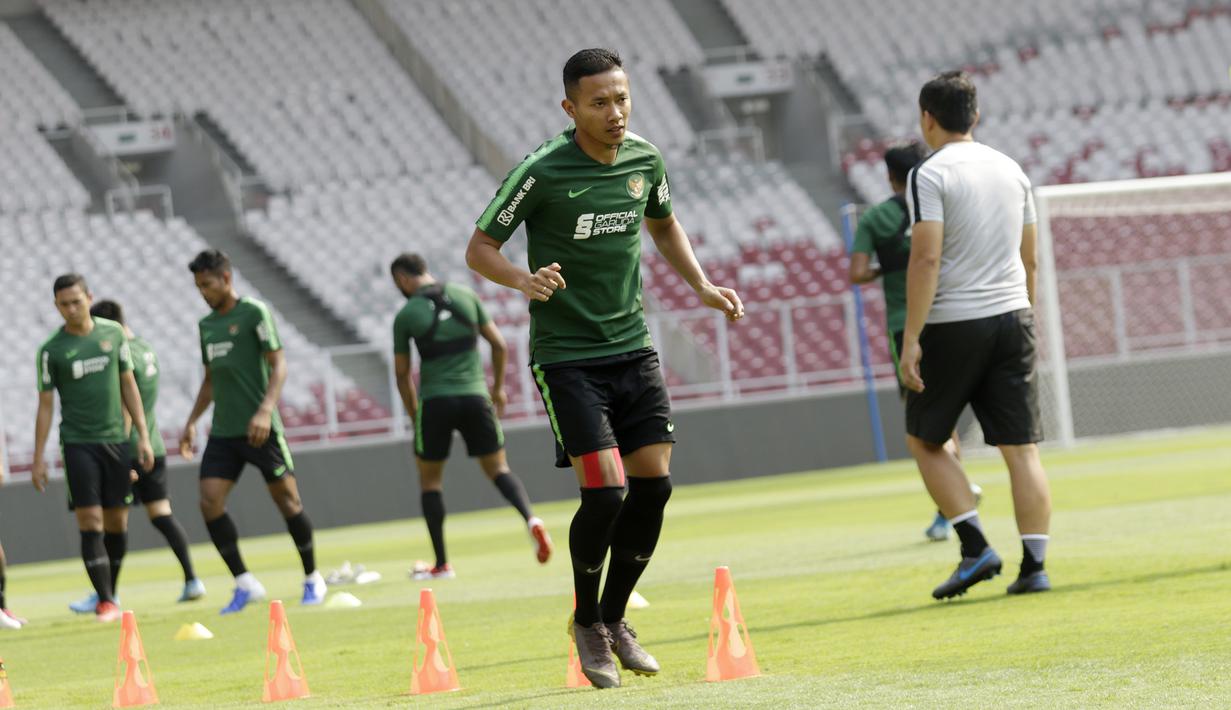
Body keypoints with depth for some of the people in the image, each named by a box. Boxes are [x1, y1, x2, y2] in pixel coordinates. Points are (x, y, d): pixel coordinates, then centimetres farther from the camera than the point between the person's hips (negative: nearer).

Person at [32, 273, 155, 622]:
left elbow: (129, 385, 10)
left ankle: (111, 591, 21)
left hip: (115, 440, 3)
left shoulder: (113, 333, 4)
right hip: (77, 445, -3)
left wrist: (143, 436, 6)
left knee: (117, 522, 5)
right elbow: (45, 405, 1)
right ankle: (105, 601, -10)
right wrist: (39, 458, -1)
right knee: (91, 523, -10)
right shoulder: (51, 350, -3)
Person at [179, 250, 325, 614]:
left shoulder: (254, 313, -5)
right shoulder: (207, 324, 15)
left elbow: (278, 364, -10)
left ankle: (313, 579, 15)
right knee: (209, 502, -9)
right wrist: (192, 421, 16)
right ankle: (244, 584, -3)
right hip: (223, 432, 6)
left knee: (287, 499, 0)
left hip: (259, 428, -6)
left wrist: (265, 410, -22)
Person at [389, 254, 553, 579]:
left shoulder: (406, 315, -2)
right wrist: (498, 389, 20)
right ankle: (530, 519, -17)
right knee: (498, 469, 12)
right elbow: (499, 346, 7)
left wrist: (414, 415, 16)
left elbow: (402, 374, 4)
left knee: (429, 479, 12)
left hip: (435, 402, -2)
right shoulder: (466, 296, 6)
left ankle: (441, 564, 11)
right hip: (475, 395, 2)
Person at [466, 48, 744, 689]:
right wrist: (523, 279, -27)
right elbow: (479, 248, -8)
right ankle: (586, 623, 11)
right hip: (566, 355, -5)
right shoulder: (542, 172, -15)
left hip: (632, 347, 5)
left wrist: (702, 286, 11)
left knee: (654, 485, 0)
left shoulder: (644, 159, 2)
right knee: (605, 493, -13)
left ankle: (614, 617, 20)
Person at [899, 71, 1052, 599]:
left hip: (954, 323, -5)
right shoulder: (1012, 170, 11)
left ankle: (976, 547, -2)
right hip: (1012, 318, 5)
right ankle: (1034, 565, -2)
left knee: (925, 439, 10)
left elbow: (926, 260, -16)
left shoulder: (930, 175, -8)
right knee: (1020, 446, 3)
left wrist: (912, 339, -15)